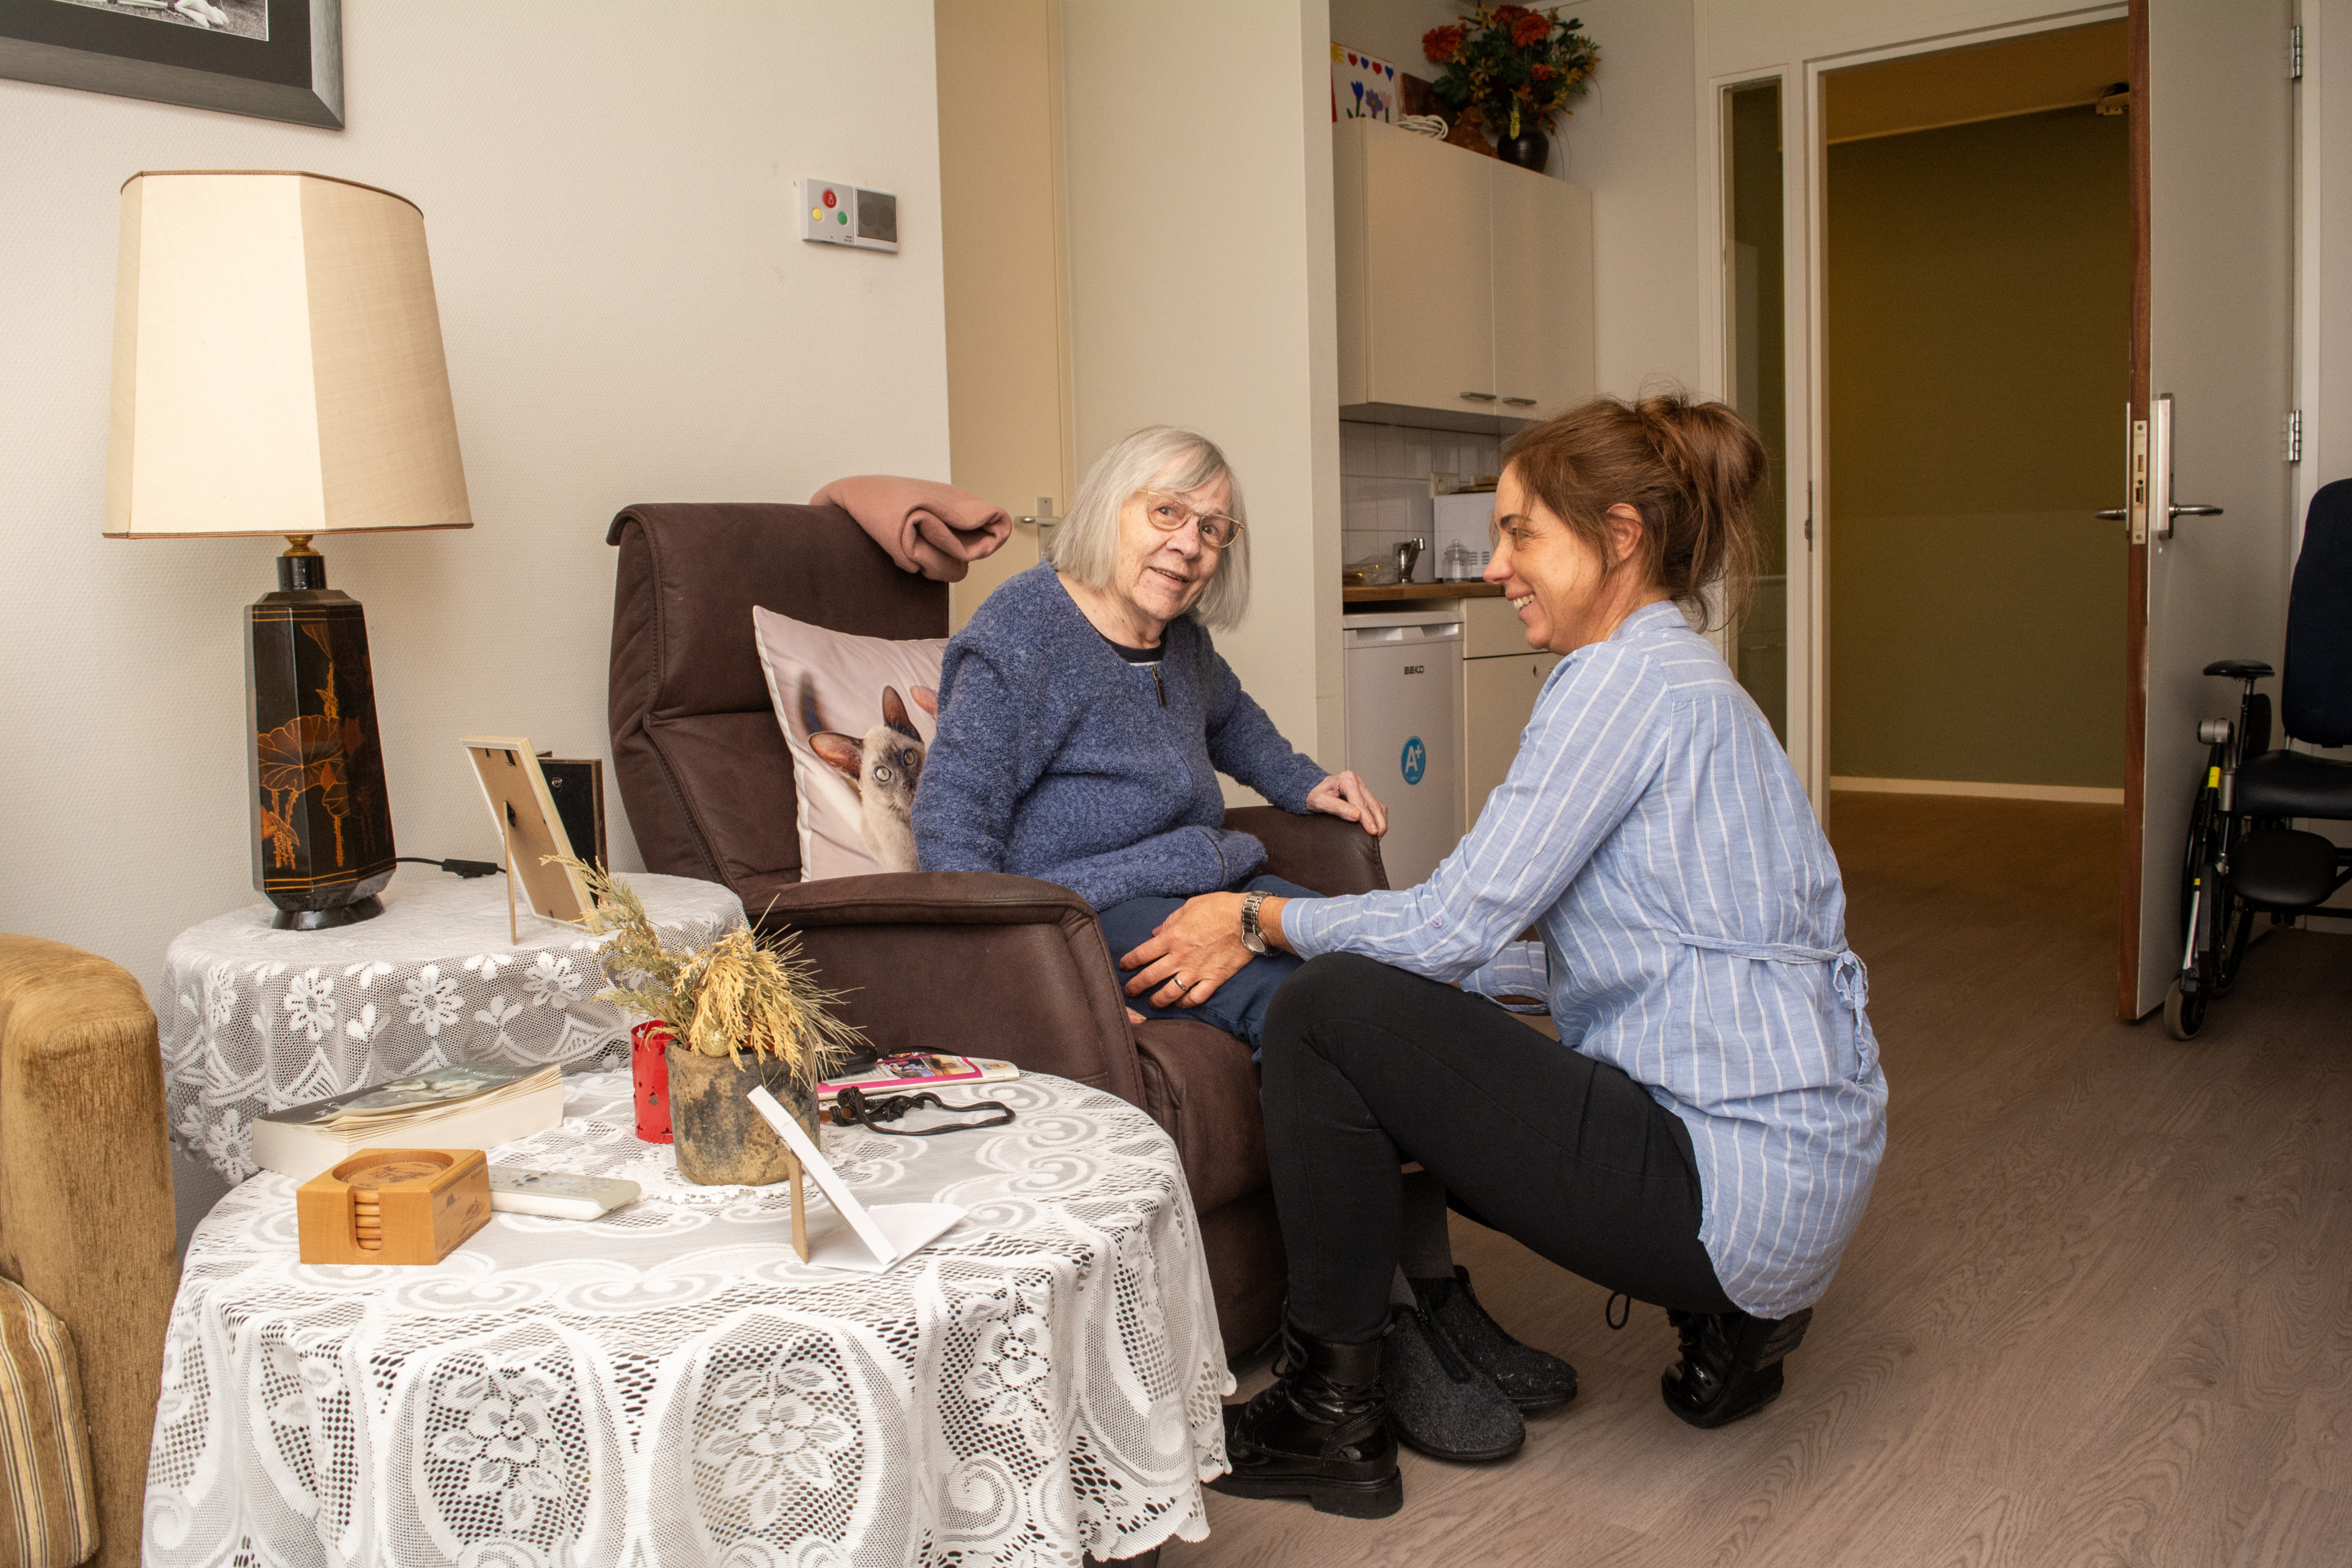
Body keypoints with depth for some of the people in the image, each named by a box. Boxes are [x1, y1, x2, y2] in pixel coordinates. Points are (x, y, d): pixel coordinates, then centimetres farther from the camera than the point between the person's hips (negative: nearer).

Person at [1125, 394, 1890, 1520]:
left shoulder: (1627, 677, -14)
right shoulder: (1682, 680, 17)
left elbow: (1462, 921, -17)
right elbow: (1583, 960, 19)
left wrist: (1261, 918, -3)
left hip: (1743, 1174, -10)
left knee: (1326, 1012, -13)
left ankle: (1332, 1421, 0)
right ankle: (1727, 1309, 19)